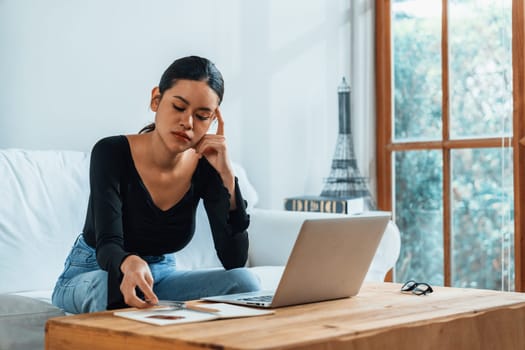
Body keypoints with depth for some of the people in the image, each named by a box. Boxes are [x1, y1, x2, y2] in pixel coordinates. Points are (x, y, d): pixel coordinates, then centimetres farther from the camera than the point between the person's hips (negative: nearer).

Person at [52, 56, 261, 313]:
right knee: (121, 290, -40)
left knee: (243, 281, -25)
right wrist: (129, 264, -55)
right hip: (91, 276, -3)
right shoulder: (112, 153, -20)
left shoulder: (205, 168, -10)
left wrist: (226, 176, -25)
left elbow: (235, 261, -17)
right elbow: (107, 244, -30)